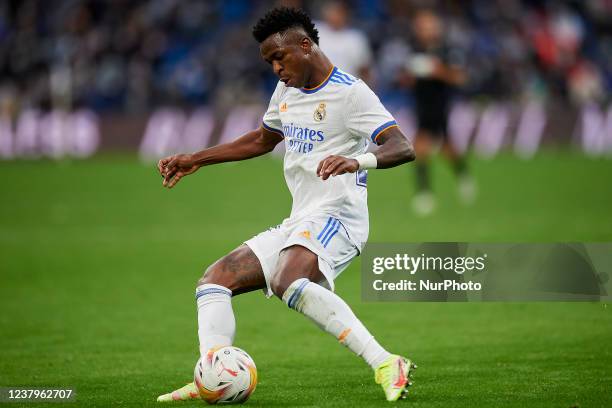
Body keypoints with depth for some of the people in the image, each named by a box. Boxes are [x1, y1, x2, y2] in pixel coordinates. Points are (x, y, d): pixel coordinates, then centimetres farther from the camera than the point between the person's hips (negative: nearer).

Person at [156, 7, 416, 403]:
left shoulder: (350, 92, -10)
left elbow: (403, 148, -22)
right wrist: (196, 159, 33)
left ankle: (386, 365, -40)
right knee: (215, 280, 1)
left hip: (335, 218, -9)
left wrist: (358, 161, -42)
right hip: (297, 223, 9)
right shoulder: (287, 91, 17)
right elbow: (262, 139, 36)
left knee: (288, 283, -36)